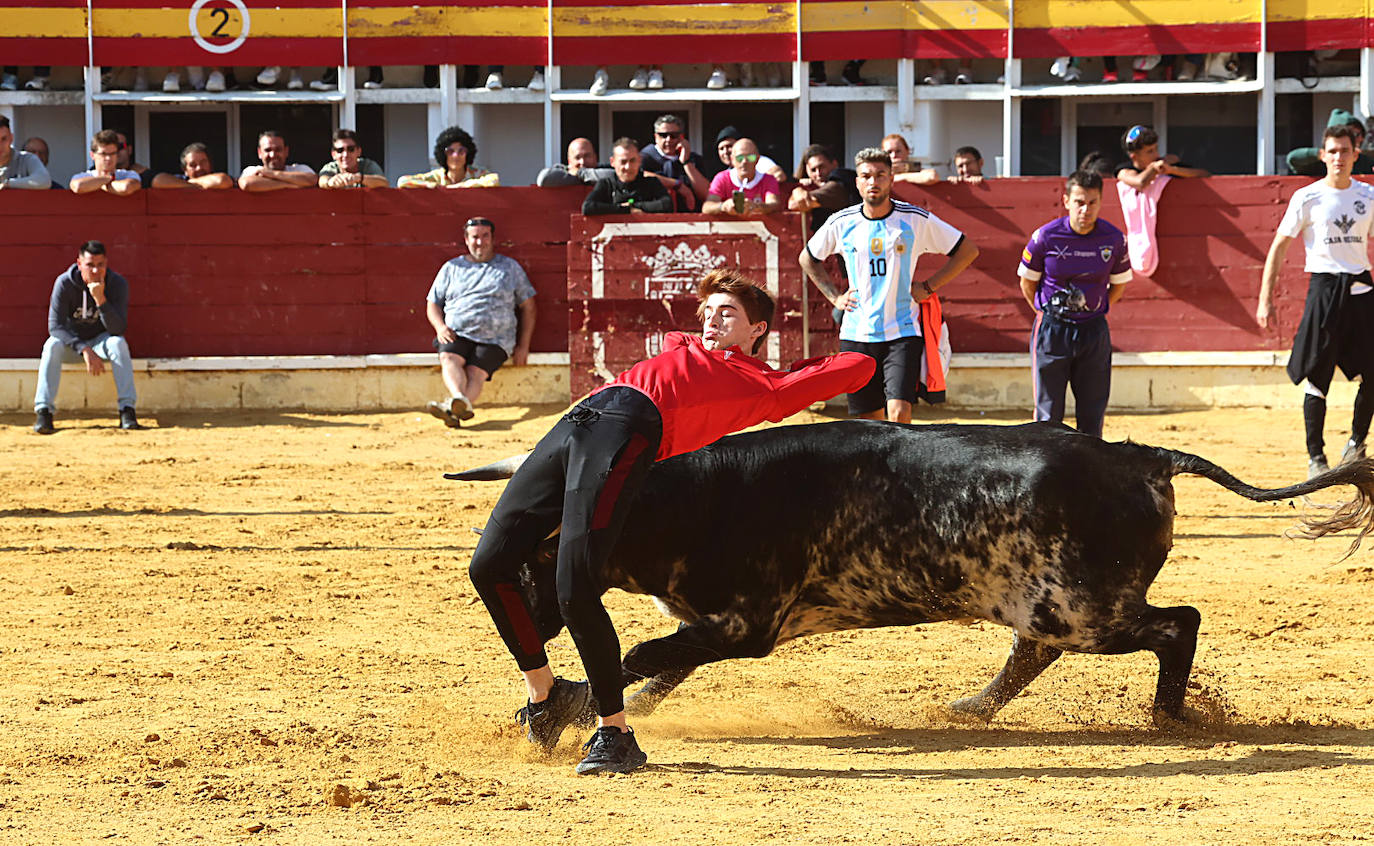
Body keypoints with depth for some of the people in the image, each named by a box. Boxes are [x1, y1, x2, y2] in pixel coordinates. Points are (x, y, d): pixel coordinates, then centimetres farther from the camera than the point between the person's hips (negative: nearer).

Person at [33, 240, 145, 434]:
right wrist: (84, 350, -36)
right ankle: (43, 412, -33)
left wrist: (100, 300, -40)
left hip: (99, 341, 0)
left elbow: (118, 329, -24)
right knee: (52, 345, -32)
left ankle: (127, 411, -33)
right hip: (71, 341, 0)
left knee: (118, 343, -32)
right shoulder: (64, 283, -19)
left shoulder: (118, 284, -18)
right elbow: (55, 325, -23)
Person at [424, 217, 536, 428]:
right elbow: (433, 304, 23)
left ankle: (452, 410, -55)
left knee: (476, 372, -30)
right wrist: (440, 327, 0)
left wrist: (523, 346, 7)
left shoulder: (510, 267, 19)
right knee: (449, 359, -33)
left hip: (495, 339, -2)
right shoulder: (451, 268, 23)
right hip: (456, 334, 2)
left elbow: (527, 307, 18)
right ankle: (460, 399, -58)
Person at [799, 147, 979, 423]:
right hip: (857, 335, 3)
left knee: (899, 413, -18)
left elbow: (967, 250, 5)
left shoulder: (916, 220, -4)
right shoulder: (842, 223, 2)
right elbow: (808, 259, 20)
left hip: (903, 333, -3)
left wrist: (929, 287, 0)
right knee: (869, 419, 6)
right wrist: (834, 296, 9)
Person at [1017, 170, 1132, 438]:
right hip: (1052, 331, -2)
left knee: (1092, 416, 5)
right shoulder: (1046, 237, -10)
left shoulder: (1114, 239, -5)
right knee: (1048, 415, 0)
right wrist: (1048, 316, 5)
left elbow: (1118, 284, 12)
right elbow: (1028, 282, 4)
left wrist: (1094, 313, 7)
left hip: (1094, 331, 2)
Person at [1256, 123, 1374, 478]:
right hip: (1324, 287, -3)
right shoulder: (1307, 198, -2)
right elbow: (1279, 247, 1)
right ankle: (1316, 456, 5)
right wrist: (1265, 299, -5)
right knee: (1316, 377, -3)